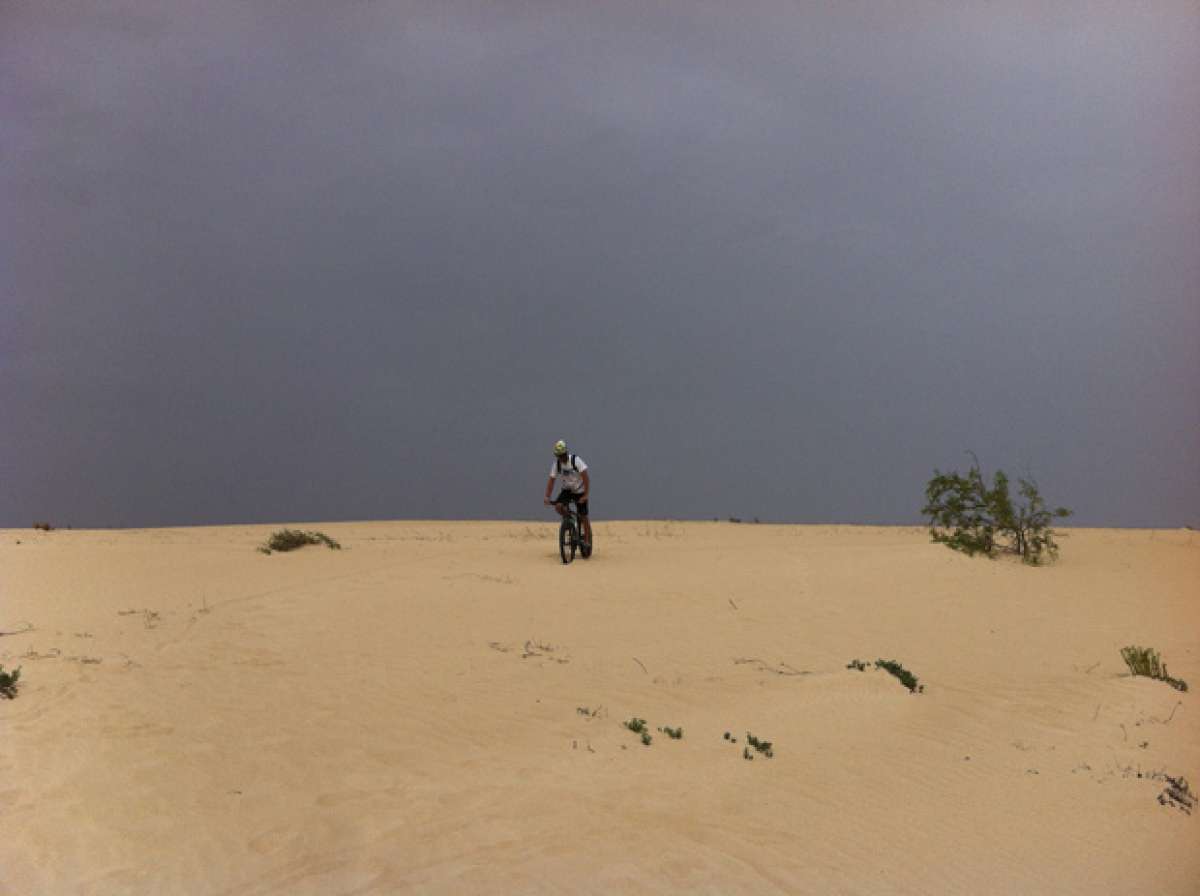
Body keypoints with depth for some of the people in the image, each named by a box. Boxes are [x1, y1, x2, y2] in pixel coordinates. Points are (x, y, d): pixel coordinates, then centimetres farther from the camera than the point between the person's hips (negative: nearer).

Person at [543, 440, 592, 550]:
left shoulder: (576, 460, -21)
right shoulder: (556, 463, -10)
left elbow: (585, 477, -23)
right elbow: (551, 480, -7)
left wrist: (586, 495, -28)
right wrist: (547, 497, -18)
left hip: (579, 491, -3)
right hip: (566, 490, 3)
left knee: (583, 517, -4)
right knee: (558, 506, -25)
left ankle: (587, 541, 8)